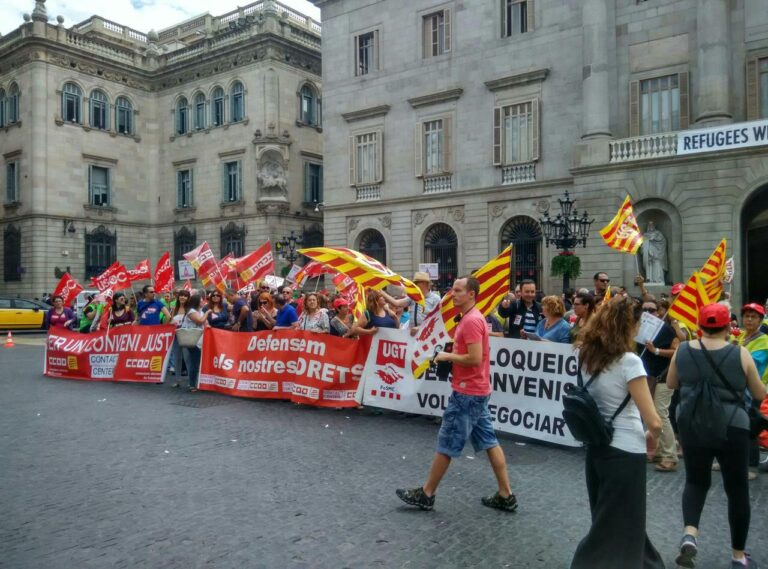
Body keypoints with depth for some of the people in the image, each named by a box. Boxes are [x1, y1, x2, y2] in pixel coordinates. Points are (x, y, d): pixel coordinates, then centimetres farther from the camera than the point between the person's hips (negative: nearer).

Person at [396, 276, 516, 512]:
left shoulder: (471, 320, -20)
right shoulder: (472, 318, 13)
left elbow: (475, 359, -26)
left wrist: (447, 356, -13)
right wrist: (451, 357, 6)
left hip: (467, 392, -11)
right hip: (477, 390, 11)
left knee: (446, 445, 1)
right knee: (489, 442, 12)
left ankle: (426, 494, 13)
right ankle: (506, 496, 18)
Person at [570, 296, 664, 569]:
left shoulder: (588, 356, 1)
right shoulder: (629, 361, -19)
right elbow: (654, 422, -18)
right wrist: (652, 433, -1)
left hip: (596, 446, 7)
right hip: (625, 451, -7)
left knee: (614, 519, 25)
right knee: (616, 525, 9)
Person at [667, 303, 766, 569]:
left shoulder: (683, 350, -2)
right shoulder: (741, 354, -7)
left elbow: (671, 384, 13)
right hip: (732, 428, -2)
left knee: (696, 481, 20)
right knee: (737, 490, 15)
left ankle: (689, 533, -4)